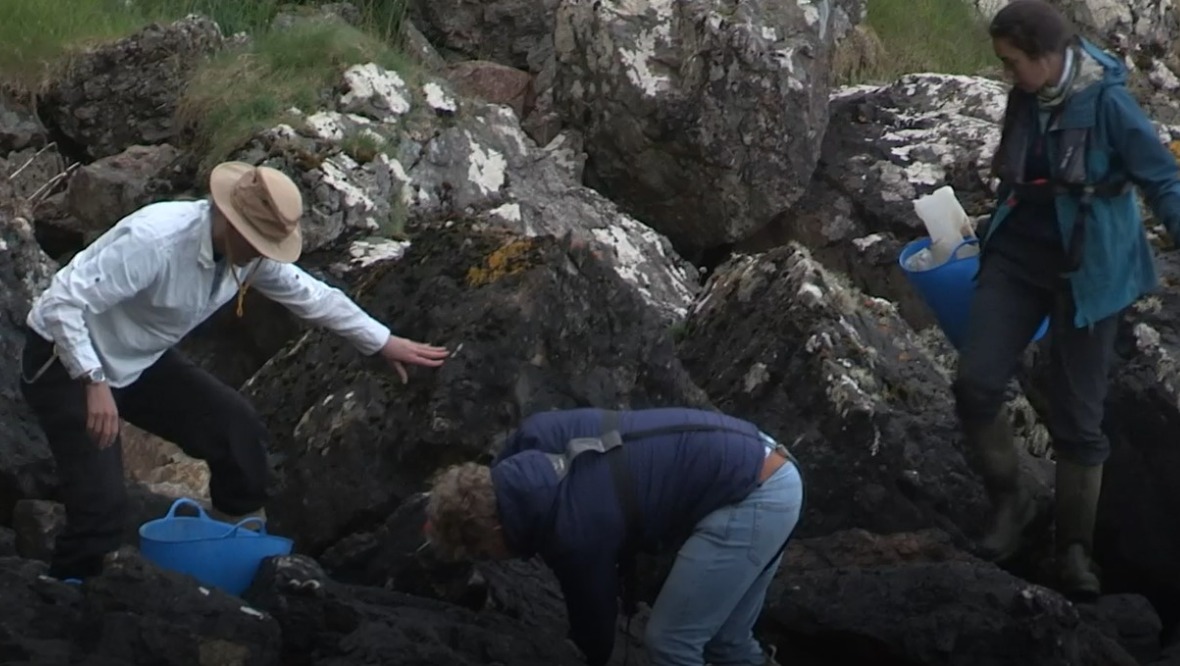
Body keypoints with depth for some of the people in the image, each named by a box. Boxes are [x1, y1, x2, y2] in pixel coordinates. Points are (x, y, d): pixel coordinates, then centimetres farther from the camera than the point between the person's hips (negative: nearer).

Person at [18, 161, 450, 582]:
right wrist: (94, 383, -39)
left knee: (238, 430, 2)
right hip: (66, 361, -8)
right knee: (101, 501, -20)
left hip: (138, 361, 8)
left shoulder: (252, 255, -10)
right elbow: (62, 303, -34)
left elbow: (310, 295, 8)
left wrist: (384, 343, 14)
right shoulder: (155, 241, -33)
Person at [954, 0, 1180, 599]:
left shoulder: (1106, 101, -18)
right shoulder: (1026, 98, 0)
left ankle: (1074, 548, 14)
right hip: (1018, 254, 5)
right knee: (976, 385, -9)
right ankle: (1010, 499, 14)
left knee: (1077, 416, 1)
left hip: (1087, 270, -5)